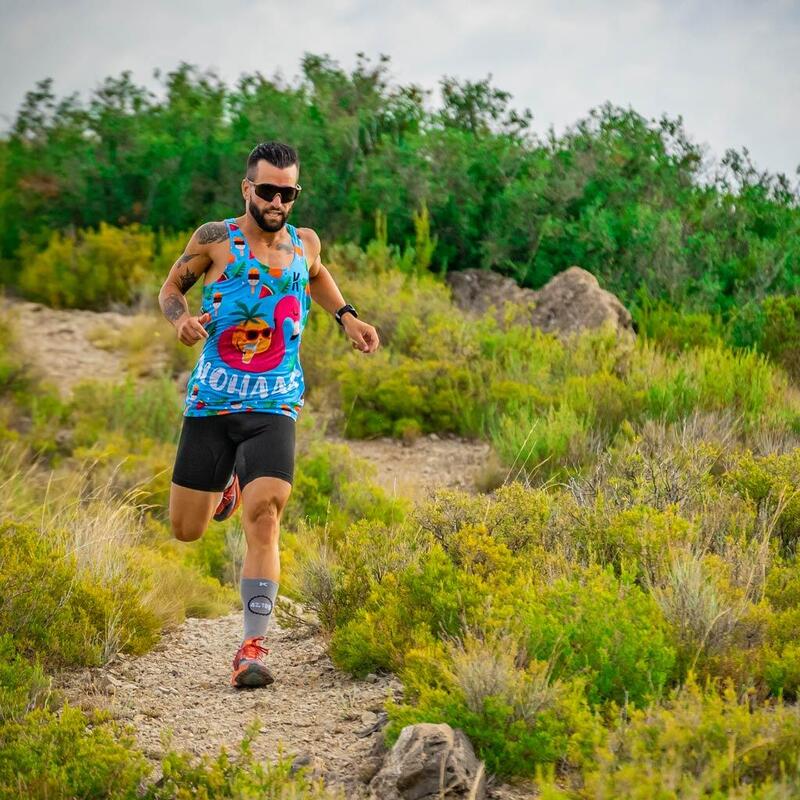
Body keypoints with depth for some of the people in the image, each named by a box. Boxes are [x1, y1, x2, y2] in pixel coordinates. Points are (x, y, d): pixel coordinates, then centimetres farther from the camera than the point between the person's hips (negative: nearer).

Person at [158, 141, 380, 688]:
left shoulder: (305, 243, 7)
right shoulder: (215, 239, -3)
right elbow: (172, 287, 9)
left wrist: (346, 316, 15)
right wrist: (181, 317, -13)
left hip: (274, 408, 0)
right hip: (210, 403, 0)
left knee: (263, 518, -20)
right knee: (186, 530, 7)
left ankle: (254, 647, -17)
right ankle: (228, 482, 44)